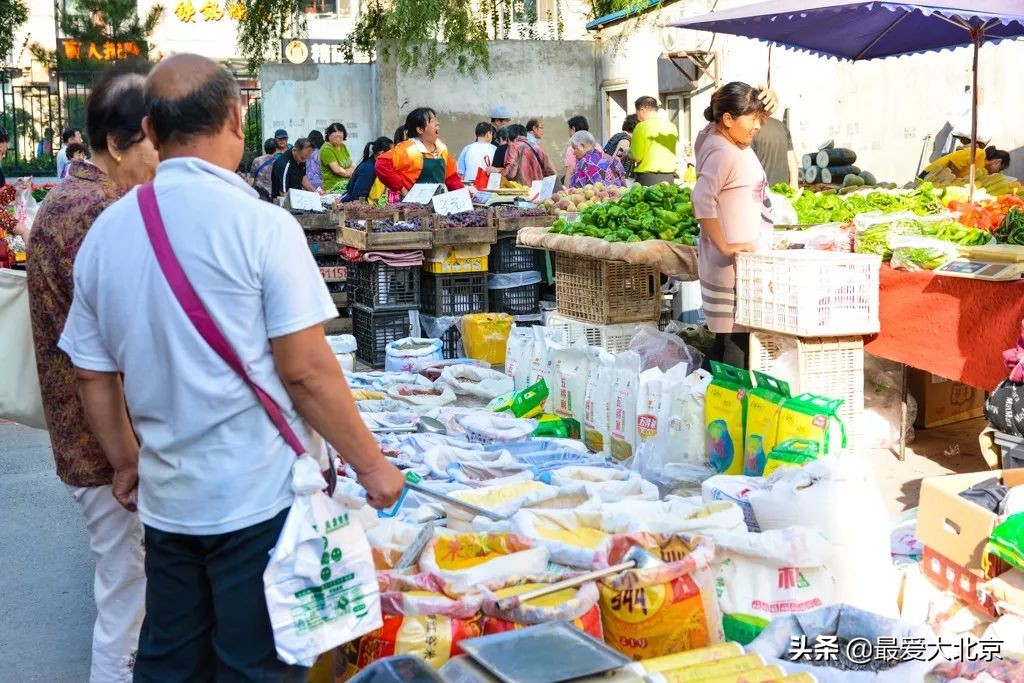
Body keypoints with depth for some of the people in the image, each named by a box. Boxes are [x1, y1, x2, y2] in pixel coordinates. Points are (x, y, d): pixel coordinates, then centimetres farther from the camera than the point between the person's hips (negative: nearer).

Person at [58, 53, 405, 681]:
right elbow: (306, 372, -15)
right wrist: (372, 464, -4)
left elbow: (92, 374, 8)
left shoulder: (105, 232, 2)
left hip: (166, 496, 6)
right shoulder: (262, 226, -15)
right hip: (259, 495, -5)